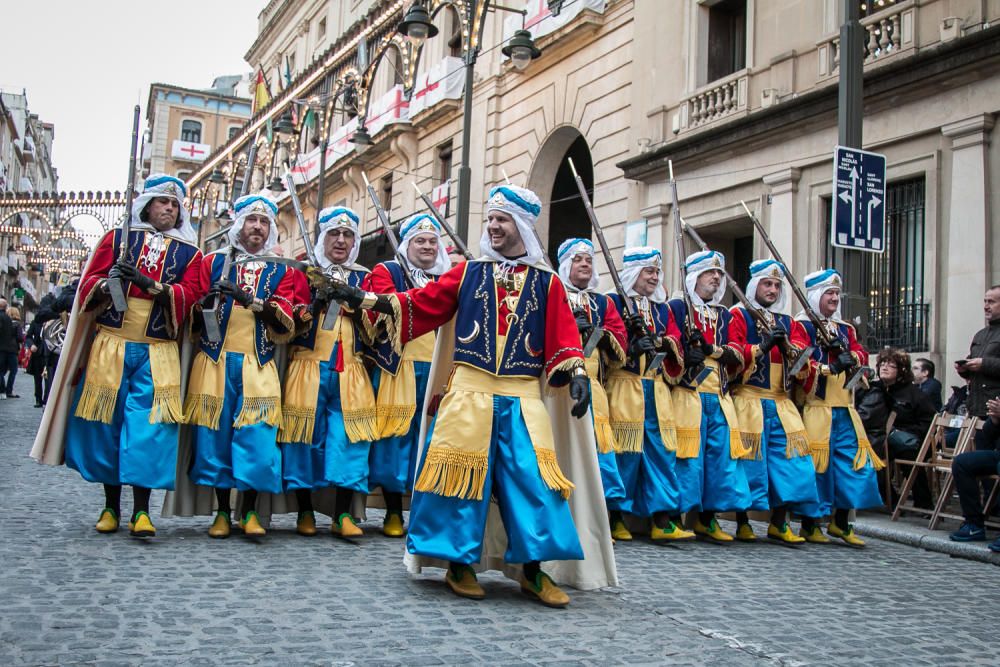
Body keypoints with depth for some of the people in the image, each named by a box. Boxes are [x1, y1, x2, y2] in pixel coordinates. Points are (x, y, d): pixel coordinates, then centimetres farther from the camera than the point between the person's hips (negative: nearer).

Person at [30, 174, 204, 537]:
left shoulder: (188, 253, 10)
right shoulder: (117, 239, 11)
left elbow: (189, 294, -5)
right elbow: (88, 285, 7)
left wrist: (150, 284, -19)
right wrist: (107, 283, -16)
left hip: (157, 353, -1)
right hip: (111, 346, 1)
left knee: (148, 425, -8)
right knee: (106, 421, 3)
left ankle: (141, 510, -4)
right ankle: (110, 506, 15)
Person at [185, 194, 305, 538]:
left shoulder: (281, 271, 11)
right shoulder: (213, 262, 11)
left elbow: (285, 322, -4)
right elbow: (194, 316, 8)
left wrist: (249, 300, -18)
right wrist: (207, 303, -14)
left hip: (259, 366, 0)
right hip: (215, 362, 0)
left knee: (258, 438, -6)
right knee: (215, 435, 0)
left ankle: (249, 512, 6)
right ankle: (222, 512, 12)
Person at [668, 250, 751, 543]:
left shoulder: (725, 315, 21)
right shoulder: (676, 307, 4)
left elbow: (737, 357, 7)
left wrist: (712, 348, -10)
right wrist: (685, 355, -25)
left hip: (719, 398, 6)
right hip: (688, 395, -6)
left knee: (722, 456, 6)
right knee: (687, 456, -8)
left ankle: (708, 519, 17)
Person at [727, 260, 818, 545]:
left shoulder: (787, 322, 20)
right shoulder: (738, 315, 3)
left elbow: (803, 354, 7)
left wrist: (786, 345, -12)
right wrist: (762, 346, -18)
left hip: (781, 402, 5)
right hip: (748, 400, -5)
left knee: (790, 461, 1)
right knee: (748, 459, -4)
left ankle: (779, 524, 12)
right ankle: (742, 523, 8)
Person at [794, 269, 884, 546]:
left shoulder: (845, 328, 20)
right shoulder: (801, 325, -4)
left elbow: (862, 355, 11)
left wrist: (850, 355, -10)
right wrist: (830, 367, -25)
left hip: (844, 409, 7)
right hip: (815, 407, -7)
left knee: (854, 460, 5)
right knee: (814, 463, -4)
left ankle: (840, 522, 18)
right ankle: (809, 524, 9)